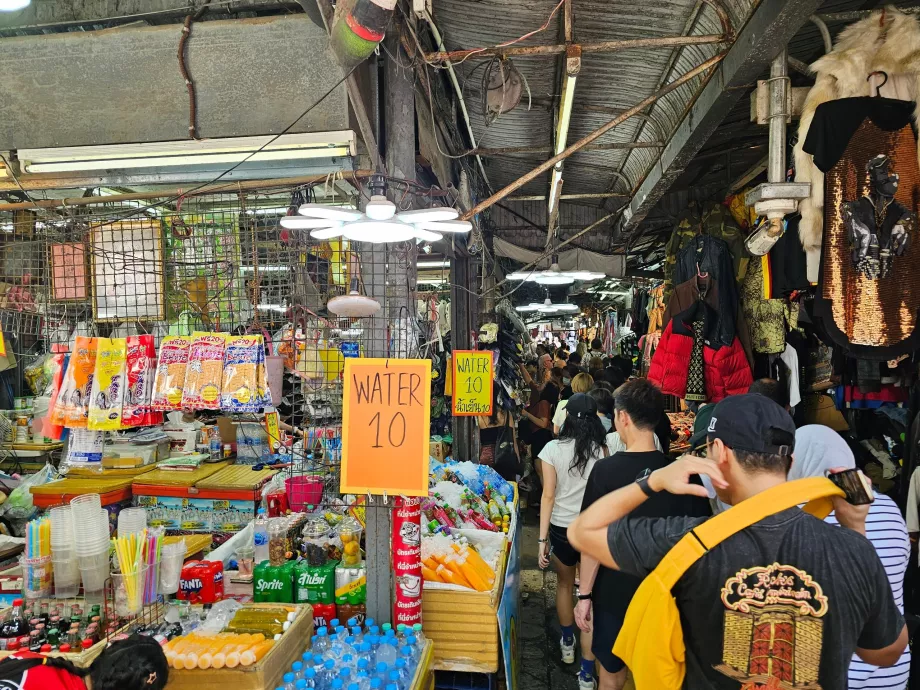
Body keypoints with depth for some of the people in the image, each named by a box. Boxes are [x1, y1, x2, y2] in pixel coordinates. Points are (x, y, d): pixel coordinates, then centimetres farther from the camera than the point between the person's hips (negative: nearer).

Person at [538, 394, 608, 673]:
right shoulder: (602, 450, -10)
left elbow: (548, 496, -10)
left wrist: (542, 538, -4)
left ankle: (567, 644, 42)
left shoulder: (553, 449, -10)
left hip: (561, 528, 0)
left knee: (564, 584, 24)